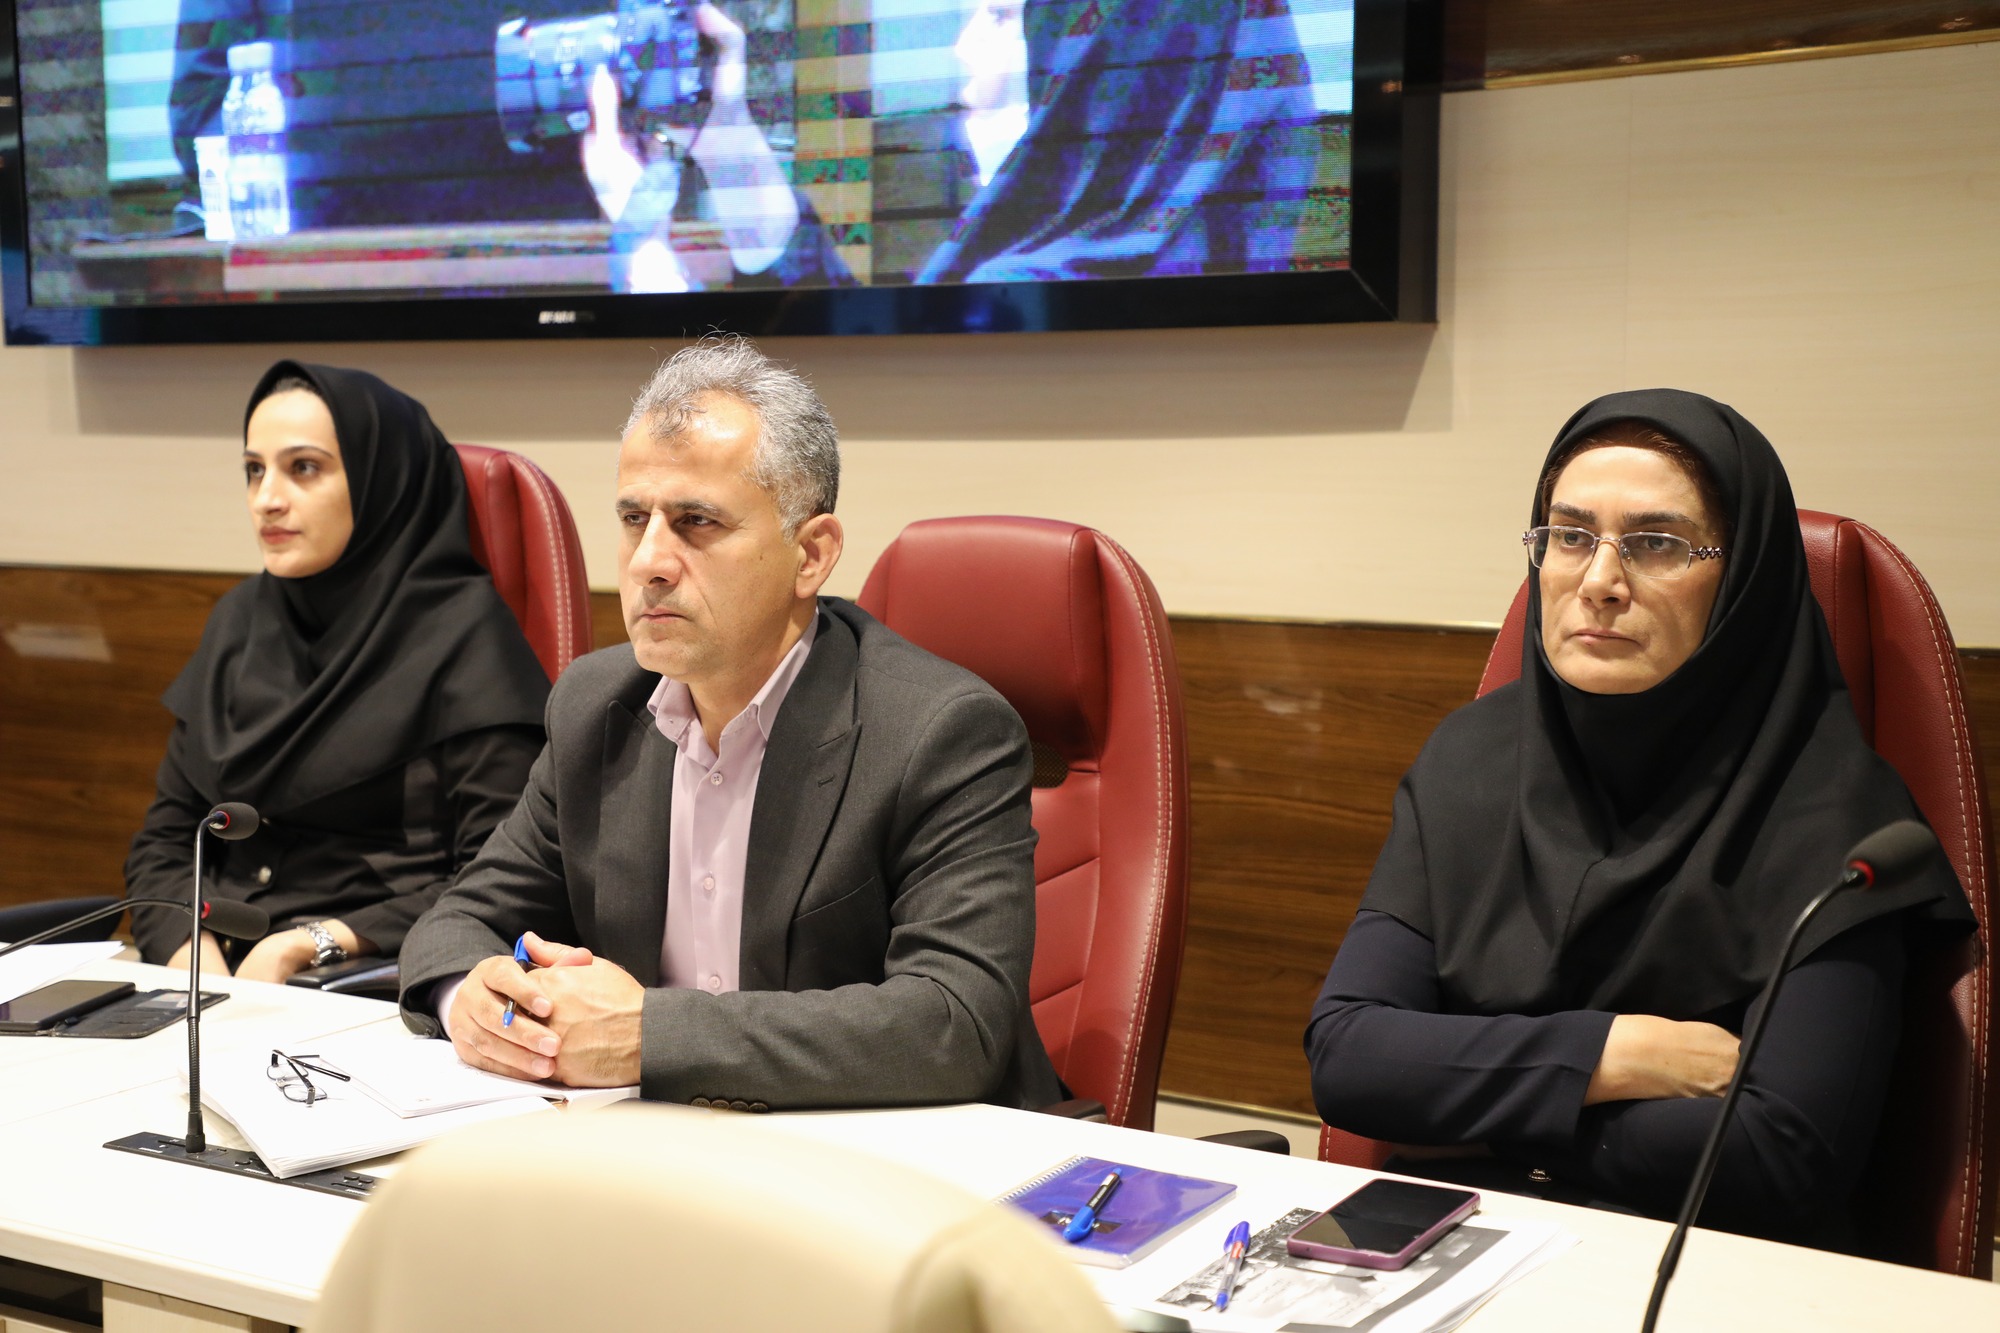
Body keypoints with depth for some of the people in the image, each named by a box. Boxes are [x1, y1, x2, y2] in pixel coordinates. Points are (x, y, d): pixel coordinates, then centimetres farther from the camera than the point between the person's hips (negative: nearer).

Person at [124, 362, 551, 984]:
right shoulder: (240, 619, 15)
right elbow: (165, 836, 15)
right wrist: (195, 961, -4)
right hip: (219, 978, 6)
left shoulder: (462, 630, -5)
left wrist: (313, 946, -16)